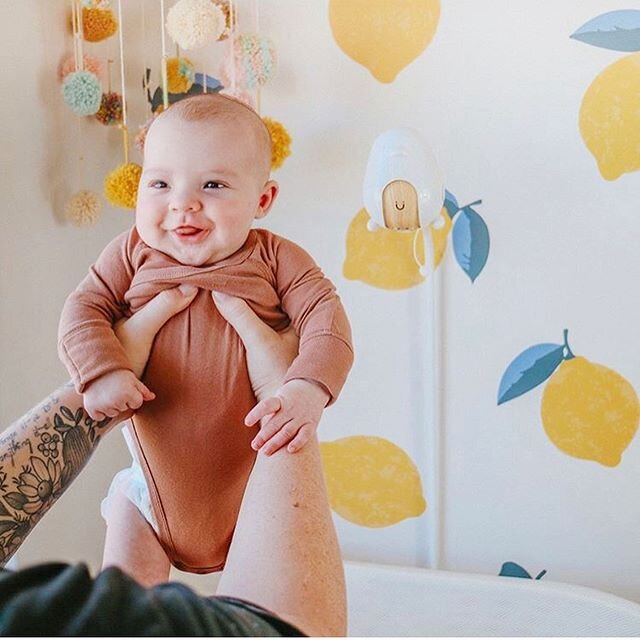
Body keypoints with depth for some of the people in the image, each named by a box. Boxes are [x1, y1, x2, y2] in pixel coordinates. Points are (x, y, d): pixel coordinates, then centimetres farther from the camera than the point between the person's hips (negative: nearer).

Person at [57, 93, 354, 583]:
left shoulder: (276, 260, -9)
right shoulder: (132, 255, -4)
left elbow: (326, 318, -17)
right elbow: (84, 311, -8)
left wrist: (308, 391, -35)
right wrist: (101, 371, -28)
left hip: (256, 475, 0)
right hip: (156, 479, 1)